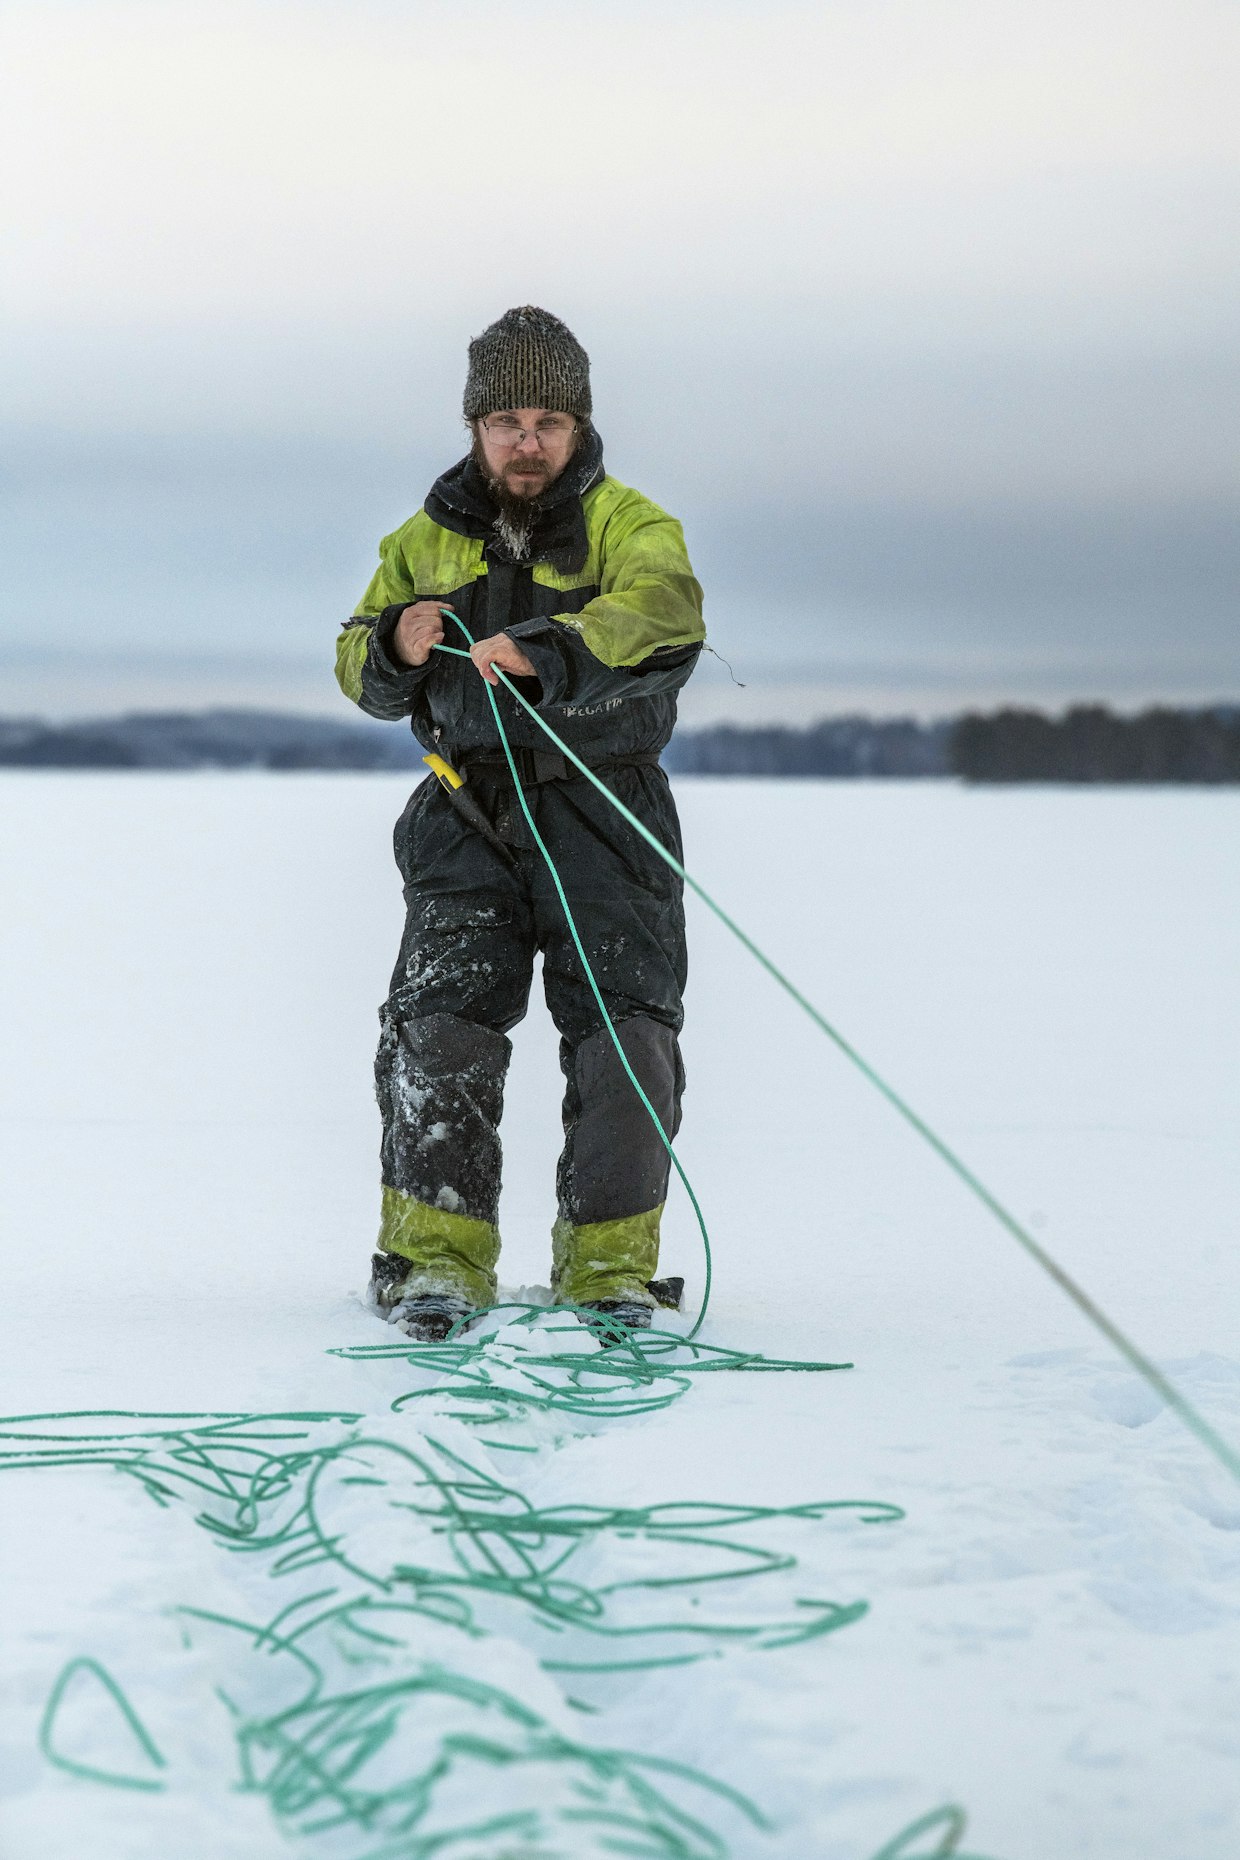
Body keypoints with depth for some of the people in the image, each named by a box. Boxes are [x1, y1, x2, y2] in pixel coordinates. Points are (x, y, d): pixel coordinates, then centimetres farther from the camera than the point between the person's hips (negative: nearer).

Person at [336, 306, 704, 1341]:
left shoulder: (629, 524, 0)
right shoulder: (428, 540, 14)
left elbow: (665, 615, -22)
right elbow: (360, 667, 15)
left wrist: (546, 651, -40)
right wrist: (396, 645, -10)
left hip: (602, 810, -2)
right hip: (470, 816, 2)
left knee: (625, 1038, -8)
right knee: (440, 1023, -11)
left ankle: (610, 1265, 4)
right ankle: (438, 1255, -3)